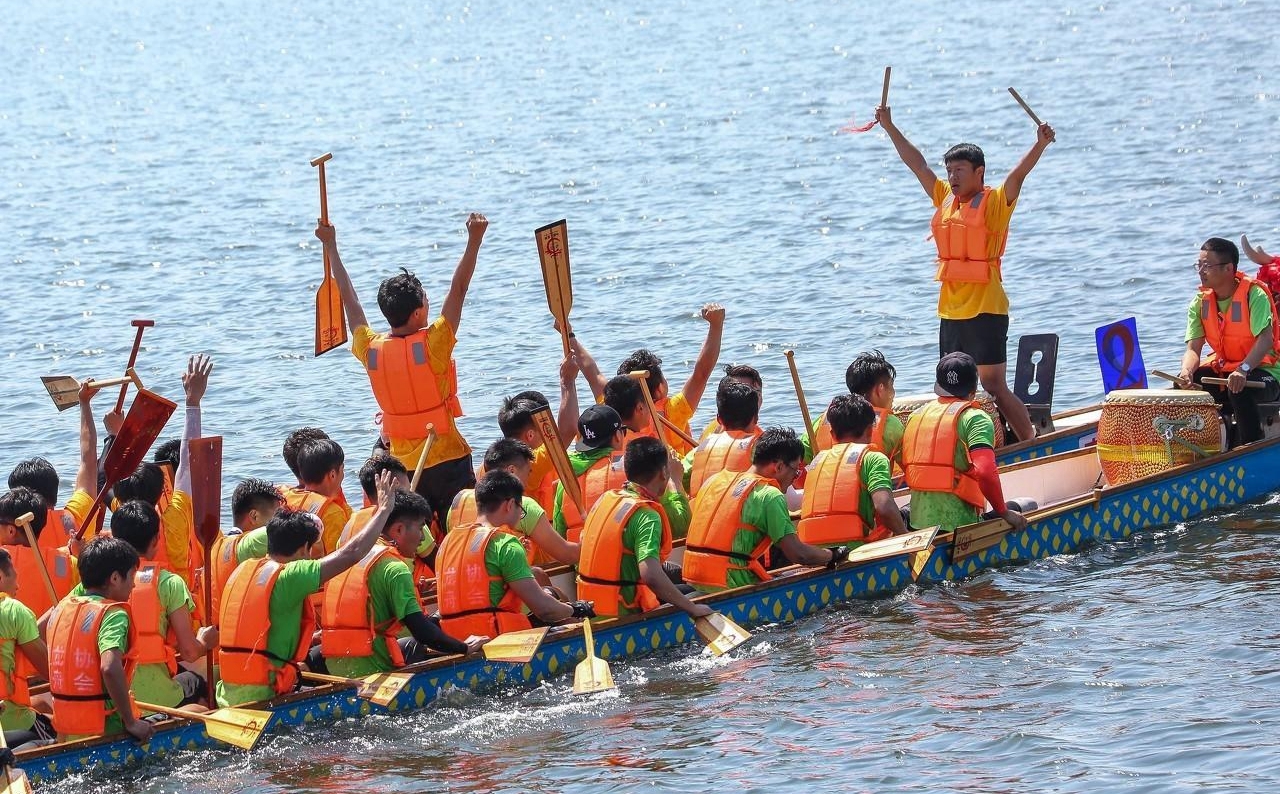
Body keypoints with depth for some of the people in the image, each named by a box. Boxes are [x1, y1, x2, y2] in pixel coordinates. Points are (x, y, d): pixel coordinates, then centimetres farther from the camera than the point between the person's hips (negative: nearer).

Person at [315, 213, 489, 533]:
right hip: (447, 461, -5)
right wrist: (474, 239, -11)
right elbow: (458, 289, -12)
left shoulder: (370, 349, -1)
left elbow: (349, 300, 12)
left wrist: (330, 246, 24)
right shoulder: (433, 344, -13)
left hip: (402, 466, 5)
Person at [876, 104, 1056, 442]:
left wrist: (1040, 145, -37)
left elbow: (1018, 175, -20)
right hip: (950, 312, 7)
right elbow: (918, 164, 20)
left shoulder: (995, 203, -5)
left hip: (985, 311, -7)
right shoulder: (946, 199, 13)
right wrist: (889, 127, 24)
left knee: (993, 386, -10)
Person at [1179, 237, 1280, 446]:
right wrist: (1187, 371, -30)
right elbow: (1193, 348, -6)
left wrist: (1243, 370, -46)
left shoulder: (1254, 294, -18)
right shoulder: (1200, 303, 0)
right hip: (1222, 369, 7)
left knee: (1239, 389, -37)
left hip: (1262, 369, -7)